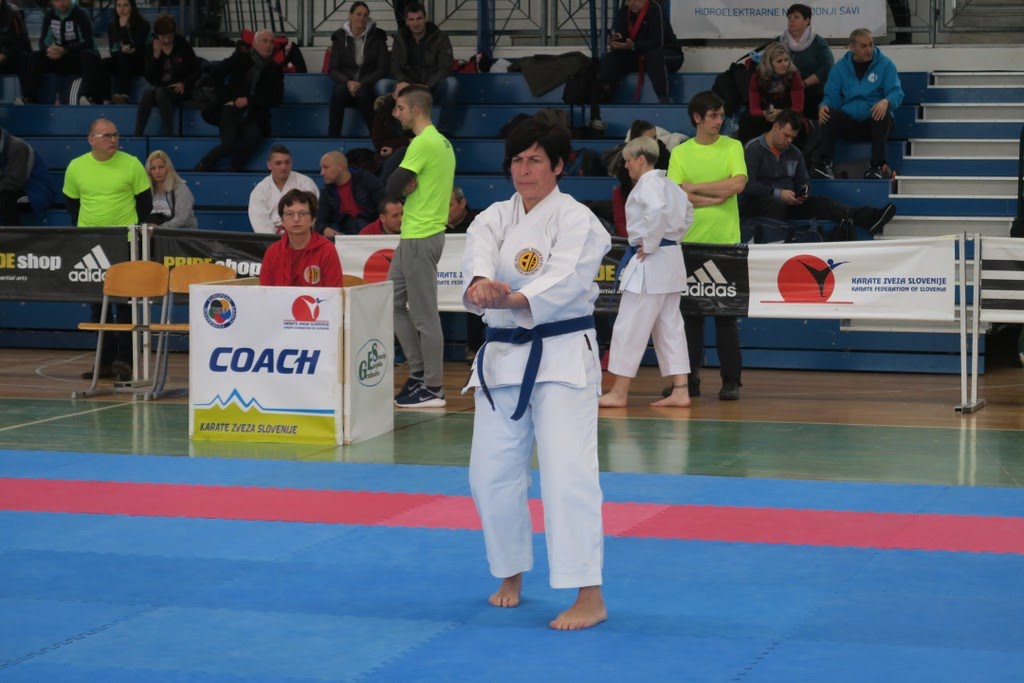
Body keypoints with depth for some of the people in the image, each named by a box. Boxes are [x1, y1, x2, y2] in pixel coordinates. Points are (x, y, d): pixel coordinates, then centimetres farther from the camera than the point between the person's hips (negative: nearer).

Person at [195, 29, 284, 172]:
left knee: (254, 137, -32)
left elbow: (276, 98, 2)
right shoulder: (240, 58, 8)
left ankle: (233, 171, -16)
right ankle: (202, 167, -4)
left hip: (253, 117, 2)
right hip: (232, 110, -2)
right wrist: (226, 99, -6)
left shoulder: (275, 70, 10)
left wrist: (249, 101, -10)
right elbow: (216, 73, 5)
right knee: (229, 143, -26)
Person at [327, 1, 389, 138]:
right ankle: (332, 137, -34)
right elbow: (332, 70, 4)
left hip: (368, 86, -1)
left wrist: (362, 84, -16)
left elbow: (382, 69, -1)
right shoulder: (340, 38, 7)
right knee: (339, 92, -35)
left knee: (362, 92, -37)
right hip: (346, 84, 1)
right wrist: (348, 82, -16)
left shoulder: (377, 37, 4)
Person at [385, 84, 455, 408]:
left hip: (421, 239, -10)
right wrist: (408, 185, -2)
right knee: (393, 302, 15)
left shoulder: (424, 144, -16)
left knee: (424, 314, -4)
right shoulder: (442, 142, 14)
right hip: (412, 236, 10)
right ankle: (419, 371, 20)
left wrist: (402, 184, 2)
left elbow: (392, 187, -18)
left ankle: (433, 388, 1)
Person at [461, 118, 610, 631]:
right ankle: (512, 573, 31)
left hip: (563, 357, -6)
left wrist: (512, 299, -42)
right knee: (491, 472, 9)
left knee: (567, 470, -16)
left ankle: (590, 597, -15)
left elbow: (566, 280, -24)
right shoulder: (495, 218, 7)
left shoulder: (576, 220, -8)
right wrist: (479, 283, -41)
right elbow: (479, 255, -15)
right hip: (503, 357, 6)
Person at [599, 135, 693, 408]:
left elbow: (658, 211, -32)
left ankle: (619, 393, 0)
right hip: (671, 260, 10)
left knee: (630, 326, -4)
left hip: (649, 263, -10)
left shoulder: (648, 184, -14)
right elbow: (687, 213, 26)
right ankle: (680, 391, 10)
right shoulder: (667, 184, 15)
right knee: (669, 327, 11)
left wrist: (649, 245, -22)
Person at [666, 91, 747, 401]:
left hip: (725, 241, -1)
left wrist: (695, 187, -8)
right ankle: (690, 378, 10)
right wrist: (718, 196, -10)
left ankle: (731, 380, 4)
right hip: (690, 241, 1)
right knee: (690, 312, 4)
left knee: (725, 313, 0)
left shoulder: (732, 147, 4)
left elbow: (738, 183, -11)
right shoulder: (680, 153, 5)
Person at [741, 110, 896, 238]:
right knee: (777, 204, -40)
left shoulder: (794, 153, 18)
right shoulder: (753, 149, -5)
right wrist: (778, 193, -21)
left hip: (787, 203, 4)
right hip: (755, 204, -4)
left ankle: (869, 218, -41)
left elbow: (803, 181, 25)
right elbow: (747, 185, -15)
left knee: (819, 202, -20)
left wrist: (804, 191, -1)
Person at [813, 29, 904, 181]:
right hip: (849, 121, 2)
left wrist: (887, 102, -29)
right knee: (830, 115, -27)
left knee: (883, 116, -35)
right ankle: (824, 164, -32)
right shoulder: (841, 67, 11)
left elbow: (897, 92, -5)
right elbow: (832, 96, 8)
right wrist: (824, 105, -17)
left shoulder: (885, 64, 4)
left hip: (875, 121, -2)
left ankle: (877, 166, -37)